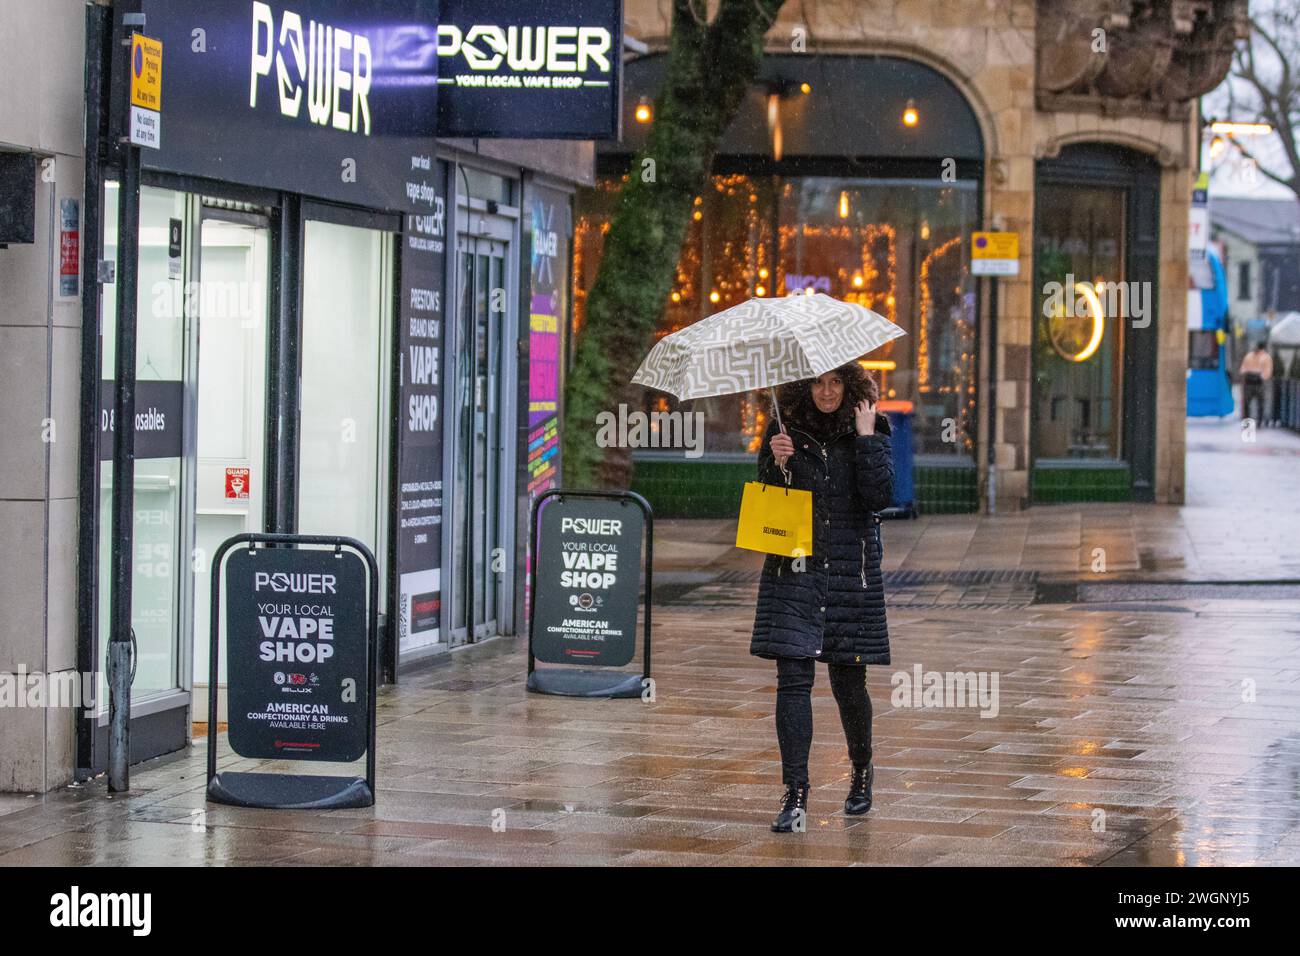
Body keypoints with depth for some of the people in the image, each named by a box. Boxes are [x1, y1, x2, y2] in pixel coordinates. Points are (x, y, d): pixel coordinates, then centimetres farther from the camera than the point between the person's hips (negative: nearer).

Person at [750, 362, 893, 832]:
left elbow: (881, 495, -11)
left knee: (847, 679, 6)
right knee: (793, 679, -7)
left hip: (850, 572, -1)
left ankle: (862, 769, 33)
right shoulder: (786, 430, 5)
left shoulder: (871, 431, 1)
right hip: (793, 569, 1)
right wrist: (776, 462, -12)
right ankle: (795, 793, -5)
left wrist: (865, 437, -14)